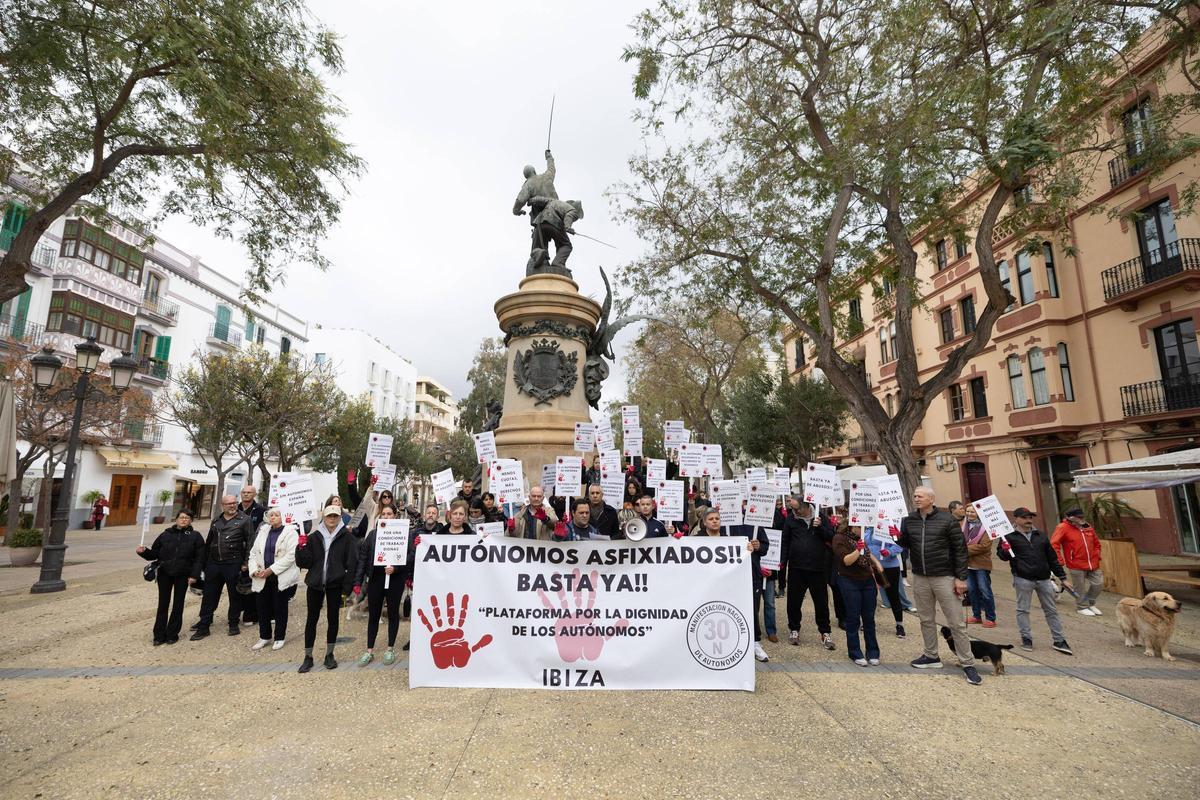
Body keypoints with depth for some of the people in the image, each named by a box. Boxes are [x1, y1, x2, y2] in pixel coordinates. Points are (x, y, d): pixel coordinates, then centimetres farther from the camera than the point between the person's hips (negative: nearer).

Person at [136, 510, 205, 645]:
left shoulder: (195, 536, -1)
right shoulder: (165, 535, 5)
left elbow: (199, 558, -3)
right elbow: (154, 553, 9)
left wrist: (194, 575, -10)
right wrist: (144, 551, -12)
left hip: (182, 576, -1)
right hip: (165, 574, 1)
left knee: (178, 604, 6)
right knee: (163, 604, 4)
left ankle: (172, 634, 16)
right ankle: (159, 635, 13)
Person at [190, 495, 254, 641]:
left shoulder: (244, 520, -4)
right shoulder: (216, 521, 12)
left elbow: (250, 541, -7)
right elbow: (208, 542, 19)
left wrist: (246, 563, -11)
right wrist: (205, 563, 14)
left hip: (233, 565, -4)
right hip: (213, 564, 5)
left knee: (235, 596, 7)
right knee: (209, 596, 9)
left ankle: (233, 624, 21)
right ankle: (204, 626, 19)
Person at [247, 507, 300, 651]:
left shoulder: (290, 532, -6)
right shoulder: (263, 532, 13)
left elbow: (291, 555, -15)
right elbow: (253, 553, 12)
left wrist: (271, 570, -18)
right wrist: (254, 569, -4)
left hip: (282, 578, -5)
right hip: (262, 578, 5)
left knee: (280, 608, 5)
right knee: (262, 607, 10)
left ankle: (279, 637, 19)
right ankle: (265, 637, 28)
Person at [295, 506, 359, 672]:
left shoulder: (346, 537, -5)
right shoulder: (314, 537, 3)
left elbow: (352, 562, -7)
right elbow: (305, 562, -1)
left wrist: (347, 586, -11)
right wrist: (302, 547, -17)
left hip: (335, 584, -2)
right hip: (315, 584, 2)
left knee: (333, 618, 10)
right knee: (312, 619, 8)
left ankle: (329, 655, 24)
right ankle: (308, 657, 21)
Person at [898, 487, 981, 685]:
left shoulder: (946, 519, -7)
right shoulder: (908, 520, 3)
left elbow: (960, 549, -6)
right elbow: (902, 544, 8)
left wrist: (961, 578, -9)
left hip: (944, 577, -4)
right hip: (920, 578, 4)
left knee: (956, 623, 1)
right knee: (926, 619, 14)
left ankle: (968, 664, 12)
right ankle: (931, 656, 28)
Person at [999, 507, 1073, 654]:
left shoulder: (1041, 536, 11)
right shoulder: (1009, 536, -3)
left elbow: (1052, 558, 15)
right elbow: (1002, 556, -2)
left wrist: (1062, 576, 12)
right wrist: (1004, 551, -26)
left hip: (1044, 579, 4)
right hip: (1023, 579, -4)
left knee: (1051, 610, 11)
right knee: (1023, 610, 4)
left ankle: (1058, 640, 20)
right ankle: (1026, 638, 15)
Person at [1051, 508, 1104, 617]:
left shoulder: (1088, 527, 9)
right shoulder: (1063, 528, -12)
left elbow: (1096, 543, 24)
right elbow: (1053, 543, -18)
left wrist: (1097, 556, 13)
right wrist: (1060, 561, -18)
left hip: (1093, 564, 6)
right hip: (1076, 565, -6)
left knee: (1098, 584, 9)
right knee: (1080, 589, 4)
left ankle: (1090, 603, 31)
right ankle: (1082, 607, 22)